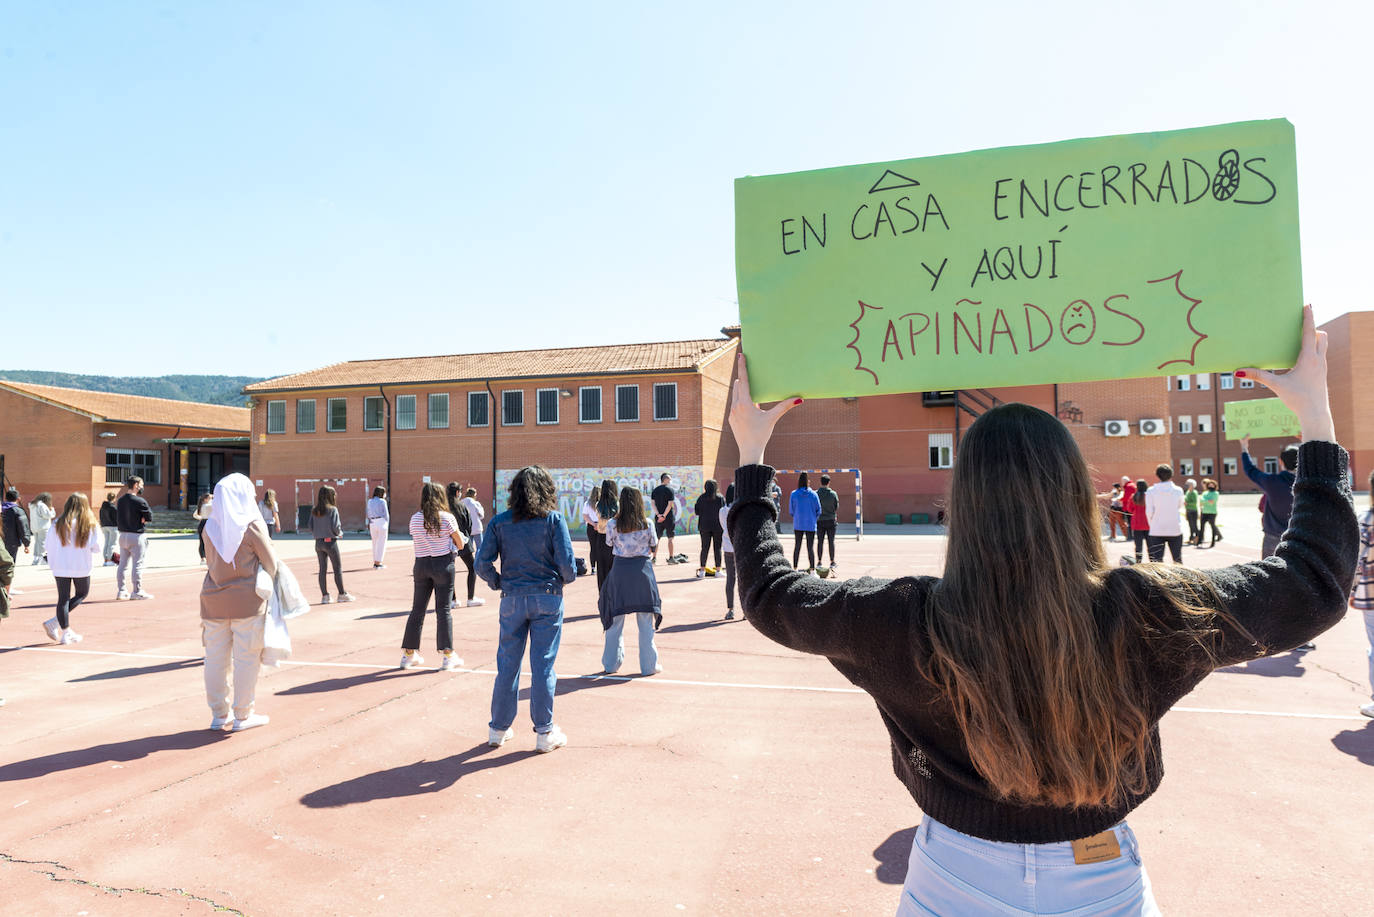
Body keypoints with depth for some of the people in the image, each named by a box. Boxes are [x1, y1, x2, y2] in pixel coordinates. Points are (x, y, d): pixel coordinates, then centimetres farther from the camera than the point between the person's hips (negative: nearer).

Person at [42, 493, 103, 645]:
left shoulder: (58, 524, 1)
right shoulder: (91, 524, -5)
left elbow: (50, 546, 1)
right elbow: (96, 547, -9)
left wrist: (52, 565, 11)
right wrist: (92, 553, 15)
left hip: (60, 567, 2)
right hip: (81, 567, -2)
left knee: (63, 598, 7)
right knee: (82, 594, 17)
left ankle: (66, 633, 7)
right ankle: (54, 622, 2)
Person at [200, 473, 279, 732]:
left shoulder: (209, 527, 4)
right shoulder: (252, 526, -10)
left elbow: (210, 562, 8)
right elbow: (271, 563, -5)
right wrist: (264, 586, 12)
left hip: (213, 598, 5)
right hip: (247, 599, -5)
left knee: (216, 657, 11)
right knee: (246, 657, 4)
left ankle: (218, 714, 22)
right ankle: (243, 715, 11)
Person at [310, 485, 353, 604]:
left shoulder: (314, 511, 3)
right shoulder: (333, 510, -12)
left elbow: (311, 528, 3)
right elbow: (335, 527, -17)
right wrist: (340, 532, 3)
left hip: (318, 543, 5)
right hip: (330, 542, -5)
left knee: (322, 569, 10)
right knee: (337, 568, 5)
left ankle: (324, 596, 12)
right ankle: (342, 594, 10)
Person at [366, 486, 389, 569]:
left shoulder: (370, 501, 9)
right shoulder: (382, 501, -5)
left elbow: (369, 514, 12)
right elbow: (386, 514, -3)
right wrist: (387, 526, 3)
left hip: (372, 523, 5)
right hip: (382, 522, -5)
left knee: (374, 543, 15)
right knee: (381, 543, 0)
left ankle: (375, 562, 17)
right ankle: (378, 563, -3)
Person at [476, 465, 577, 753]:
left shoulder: (500, 522, -1)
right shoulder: (554, 519, -8)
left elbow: (482, 563, -5)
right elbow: (567, 564, -12)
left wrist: (498, 583, 12)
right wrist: (566, 579, 9)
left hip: (512, 600, 2)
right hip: (547, 599, -2)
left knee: (507, 664, 13)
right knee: (543, 665, 5)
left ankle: (498, 729, 24)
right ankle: (544, 732, 14)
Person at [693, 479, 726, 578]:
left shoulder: (702, 498, -2)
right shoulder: (720, 497, -2)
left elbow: (696, 511, 0)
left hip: (704, 526, 1)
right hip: (718, 525, -1)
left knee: (705, 548, 6)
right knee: (717, 547, 5)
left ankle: (702, 569, 4)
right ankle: (718, 569, 5)